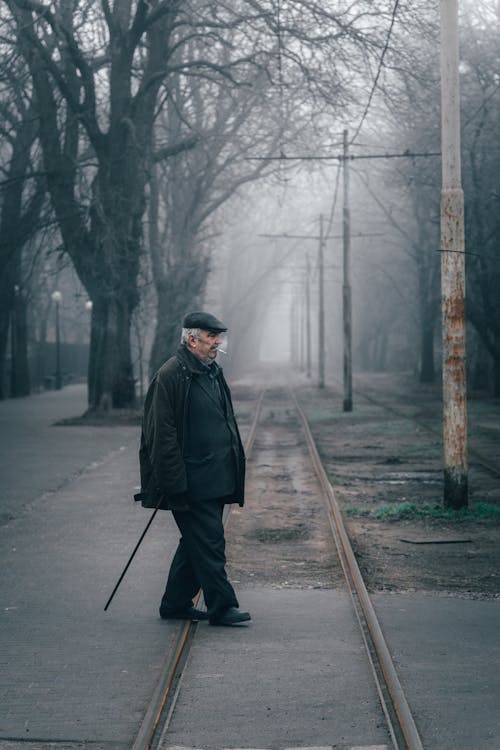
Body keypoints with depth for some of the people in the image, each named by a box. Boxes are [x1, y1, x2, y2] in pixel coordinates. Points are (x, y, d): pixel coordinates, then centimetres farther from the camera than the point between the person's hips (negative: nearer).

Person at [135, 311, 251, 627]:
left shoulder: (214, 372, 16)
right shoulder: (171, 375, -13)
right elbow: (163, 434, -17)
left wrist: (234, 468, 19)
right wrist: (177, 482, -20)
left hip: (215, 479, 9)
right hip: (192, 481, -9)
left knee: (197, 543, 13)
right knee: (209, 542, -6)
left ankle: (176, 604, 22)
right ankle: (221, 606, 1)